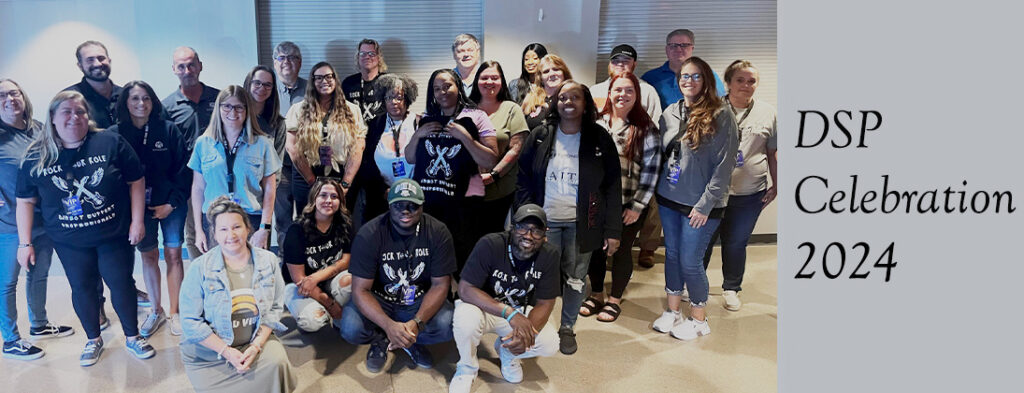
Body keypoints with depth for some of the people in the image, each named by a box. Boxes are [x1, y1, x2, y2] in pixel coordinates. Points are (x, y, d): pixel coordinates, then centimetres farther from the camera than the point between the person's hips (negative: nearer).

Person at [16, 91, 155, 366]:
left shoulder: (110, 142, -8)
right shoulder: (36, 157, -2)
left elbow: (136, 180, -3)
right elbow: (25, 201, 3)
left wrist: (137, 220, -6)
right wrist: (25, 243, 2)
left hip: (114, 235, -1)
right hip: (69, 242, 2)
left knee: (122, 284, 6)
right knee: (82, 288, 12)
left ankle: (132, 337, 25)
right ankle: (93, 340, 33)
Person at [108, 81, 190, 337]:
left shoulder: (169, 130, -4)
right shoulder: (115, 134, -2)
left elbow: (182, 169, -3)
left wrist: (172, 203, -8)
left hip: (171, 204, -1)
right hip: (138, 206, 1)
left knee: (173, 254, 1)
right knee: (148, 255, 9)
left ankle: (175, 312, 14)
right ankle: (156, 311, 23)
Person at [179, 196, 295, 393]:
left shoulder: (268, 261, -1)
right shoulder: (199, 268, -9)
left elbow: (275, 308, 1)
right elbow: (191, 322, -9)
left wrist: (256, 345, -12)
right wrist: (226, 352, -16)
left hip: (257, 341, 2)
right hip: (210, 352, -1)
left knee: (277, 362, -27)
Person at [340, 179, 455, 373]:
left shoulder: (438, 232, -14)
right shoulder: (369, 234, -18)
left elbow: (440, 285, -13)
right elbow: (360, 290, -20)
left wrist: (417, 322, -30)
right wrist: (389, 325, -36)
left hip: (419, 302, 1)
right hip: (378, 301, 0)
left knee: (447, 326, -28)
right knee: (351, 329, -29)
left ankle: (412, 340, 6)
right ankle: (381, 339, 7)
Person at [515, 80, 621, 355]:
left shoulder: (599, 139, -1)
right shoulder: (540, 136, 2)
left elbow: (613, 187, 0)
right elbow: (523, 180, 5)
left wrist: (613, 230, -5)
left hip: (581, 224, 0)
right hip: (545, 221, 1)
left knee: (576, 279, 8)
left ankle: (567, 328, 28)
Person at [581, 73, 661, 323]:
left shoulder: (645, 129, -6)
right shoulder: (596, 124, 4)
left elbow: (650, 169, -8)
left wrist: (637, 206, -10)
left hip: (628, 205, -3)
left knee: (621, 251, 9)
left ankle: (615, 299, 28)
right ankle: (596, 294, 32)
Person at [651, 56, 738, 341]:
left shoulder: (720, 116, -11)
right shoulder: (670, 113, 6)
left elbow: (725, 165, -13)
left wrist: (705, 205, -15)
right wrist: (657, 192, 6)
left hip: (700, 205, -5)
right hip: (668, 200, 5)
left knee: (690, 262, 0)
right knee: (672, 255, 14)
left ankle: (699, 319, 21)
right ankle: (673, 312, 30)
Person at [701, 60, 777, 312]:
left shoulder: (768, 113, 4)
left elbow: (773, 153, 11)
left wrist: (775, 185, 9)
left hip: (750, 195, 1)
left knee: (736, 243, 11)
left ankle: (731, 288, 31)